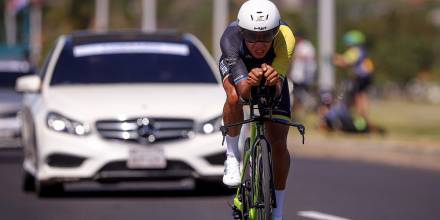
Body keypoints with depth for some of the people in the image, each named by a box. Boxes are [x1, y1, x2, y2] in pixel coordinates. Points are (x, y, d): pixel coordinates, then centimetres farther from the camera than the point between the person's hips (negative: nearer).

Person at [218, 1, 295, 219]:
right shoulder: (231, 38, -41)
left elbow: (277, 92, -44)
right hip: (237, 65, -1)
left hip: (272, 68, 1)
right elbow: (243, 91, -46)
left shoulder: (285, 38, -40)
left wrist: (274, 81, -66)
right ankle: (232, 156, -12)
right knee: (234, 97, -37)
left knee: (278, 143, -7)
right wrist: (250, 83, -68)